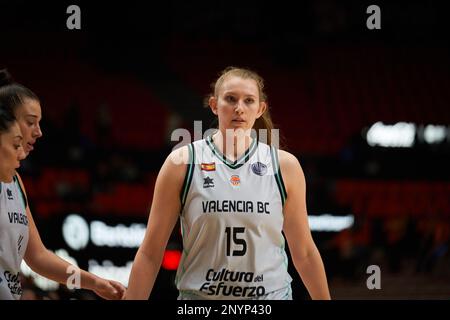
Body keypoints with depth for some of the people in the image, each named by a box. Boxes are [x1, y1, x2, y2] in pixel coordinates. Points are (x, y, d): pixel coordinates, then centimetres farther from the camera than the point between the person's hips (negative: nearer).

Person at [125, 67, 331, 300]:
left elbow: (304, 253, 8)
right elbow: (150, 253, -3)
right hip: (199, 294, -1)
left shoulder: (284, 165, 0)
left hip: (271, 294, 1)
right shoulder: (182, 163, -4)